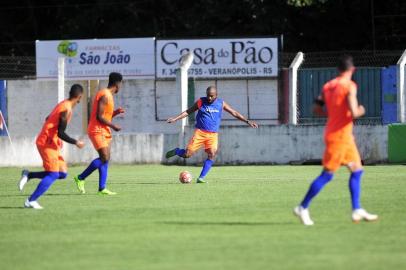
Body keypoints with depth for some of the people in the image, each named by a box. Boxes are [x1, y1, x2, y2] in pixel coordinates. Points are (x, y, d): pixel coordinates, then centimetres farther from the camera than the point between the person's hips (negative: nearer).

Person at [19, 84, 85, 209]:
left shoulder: (63, 105, 12)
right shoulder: (67, 110, -17)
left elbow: (48, 119, 23)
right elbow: (60, 133, -21)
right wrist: (76, 142, -11)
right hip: (47, 143, -9)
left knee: (62, 174, 6)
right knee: (53, 175, -11)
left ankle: (28, 175, 9)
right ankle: (31, 201, -11)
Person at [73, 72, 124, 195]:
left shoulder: (108, 95, 16)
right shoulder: (105, 95, -15)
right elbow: (100, 117, -20)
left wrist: (115, 112, 9)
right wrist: (113, 126, -13)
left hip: (104, 132, 10)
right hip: (98, 131, -10)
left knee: (106, 159, 4)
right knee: (104, 158, -15)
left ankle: (102, 188, 2)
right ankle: (80, 178, -6)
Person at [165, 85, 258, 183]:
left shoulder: (221, 103, 6)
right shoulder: (201, 102, 2)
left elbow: (234, 113, 12)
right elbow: (188, 112, 9)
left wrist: (247, 121, 7)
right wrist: (175, 119, 1)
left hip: (213, 135, 2)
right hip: (200, 132, -2)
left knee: (212, 155, -17)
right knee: (187, 154, -10)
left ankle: (201, 178, -11)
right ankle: (176, 151, 24)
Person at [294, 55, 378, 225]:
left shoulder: (328, 86, 8)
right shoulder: (349, 86, -15)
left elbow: (317, 109, 9)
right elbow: (354, 113, -23)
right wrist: (360, 111, -2)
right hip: (339, 136, -9)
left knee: (357, 170, 11)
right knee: (327, 174, -3)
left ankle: (357, 211, 10)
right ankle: (303, 208, 1)